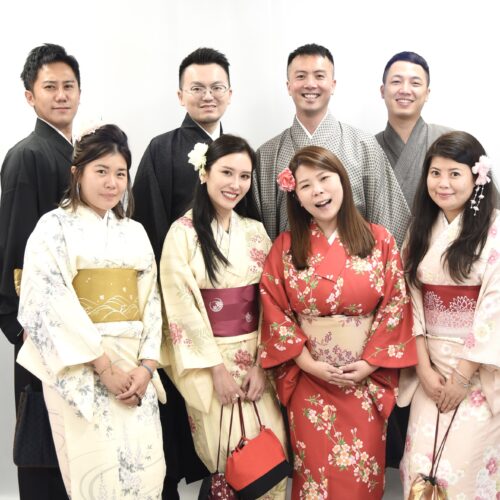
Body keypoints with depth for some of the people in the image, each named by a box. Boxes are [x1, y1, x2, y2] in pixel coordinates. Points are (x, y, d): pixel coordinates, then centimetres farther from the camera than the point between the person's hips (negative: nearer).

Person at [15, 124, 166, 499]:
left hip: (134, 363, 4)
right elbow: (53, 306, -11)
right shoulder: (54, 227, -2)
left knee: (146, 469, 1)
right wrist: (105, 368, -14)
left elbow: (151, 300, 9)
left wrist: (146, 365, -6)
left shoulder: (135, 232, 13)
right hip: (79, 367, -4)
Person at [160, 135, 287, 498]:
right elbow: (183, 307, -10)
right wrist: (217, 368, -11)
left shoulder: (256, 231, 6)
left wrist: (262, 363, -5)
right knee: (228, 462, 2)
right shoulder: (183, 233, -7)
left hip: (256, 358, 4)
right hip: (209, 361, -4)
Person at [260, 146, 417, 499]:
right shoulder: (285, 248, -3)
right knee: (316, 469, 10)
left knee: (362, 469, 10)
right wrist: (308, 363, -12)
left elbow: (396, 306, -4)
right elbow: (275, 312, -4)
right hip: (309, 379, 0)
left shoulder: (380, 240, -3)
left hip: (367, 378, 0)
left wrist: (371, 363, -11)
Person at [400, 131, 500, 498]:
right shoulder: (421, 230, 7)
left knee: (462, 468, -4)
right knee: (421, 465, 4)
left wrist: (462, 376, -13)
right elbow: (414, 301, 4)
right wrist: (424, 368, -5)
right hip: (432, 364, 4)